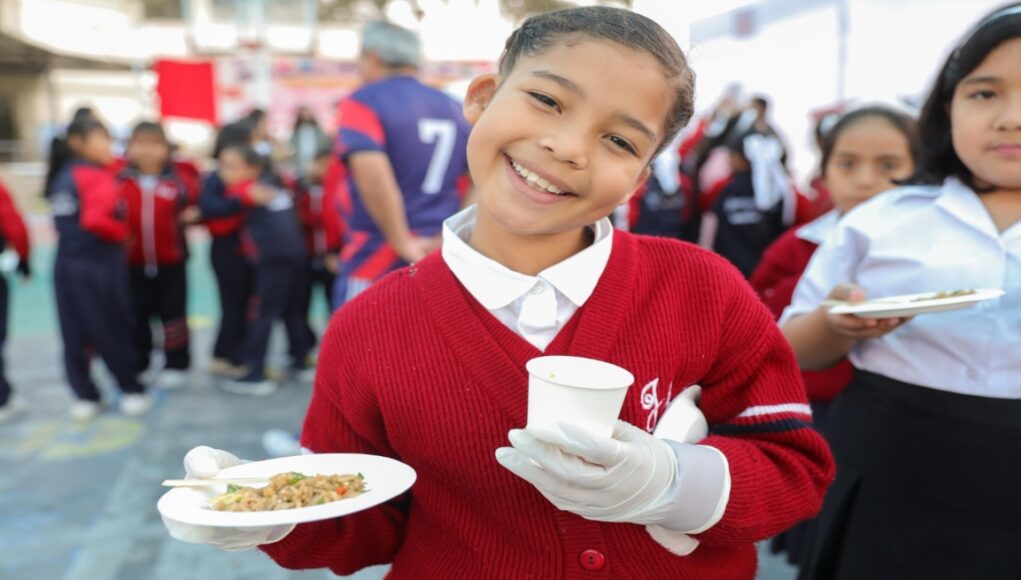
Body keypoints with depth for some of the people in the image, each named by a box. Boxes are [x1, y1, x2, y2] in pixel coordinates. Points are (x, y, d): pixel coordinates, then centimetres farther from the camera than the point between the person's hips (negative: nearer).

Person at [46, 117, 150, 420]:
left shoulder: (62, 176, 12)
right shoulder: (96, 178, -14)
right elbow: (96, 219, -27)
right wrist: (121, 232, -8)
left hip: (68, 266, 7)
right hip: (99, 267, -7)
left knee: (76, 336, 9)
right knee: (114, 332, 5)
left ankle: (85, 396, 17)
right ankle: (132, 391, 17)